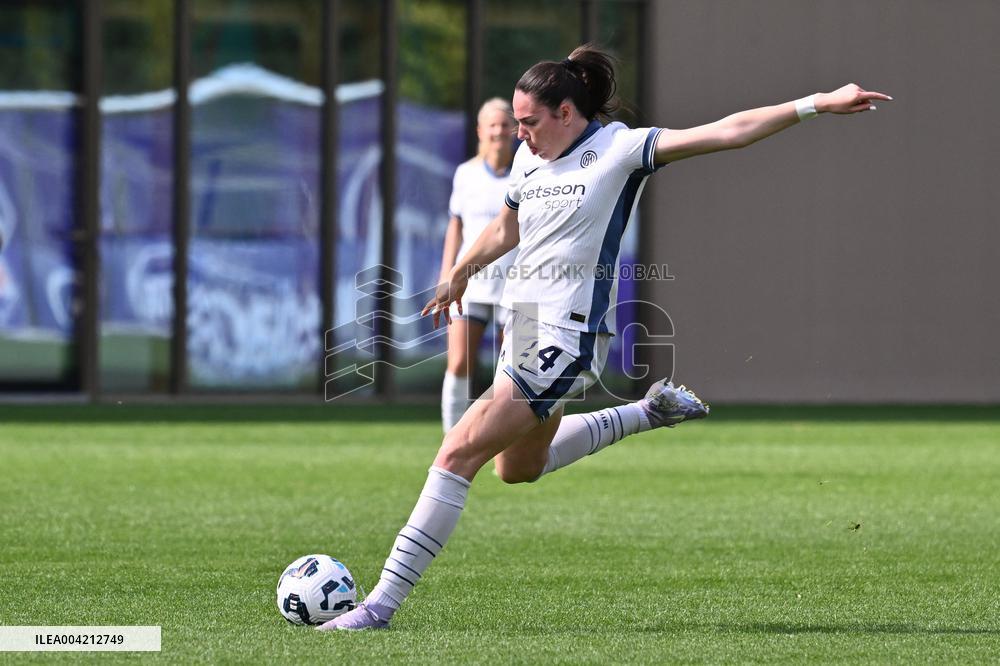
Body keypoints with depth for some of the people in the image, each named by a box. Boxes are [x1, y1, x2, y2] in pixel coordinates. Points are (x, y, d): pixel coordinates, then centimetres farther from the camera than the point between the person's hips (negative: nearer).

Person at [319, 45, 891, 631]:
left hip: (566, 335, -9)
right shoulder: (530, 159, 11)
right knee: (517, 468, 24)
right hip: (522, 322, 9)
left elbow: (726, 133, -15)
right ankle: (651, 412, 35)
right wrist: (459, 275, 45)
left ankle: (385, 601, -15)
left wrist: (816, 104, -23)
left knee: (459, 454, -16)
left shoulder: (618, 148, -9)